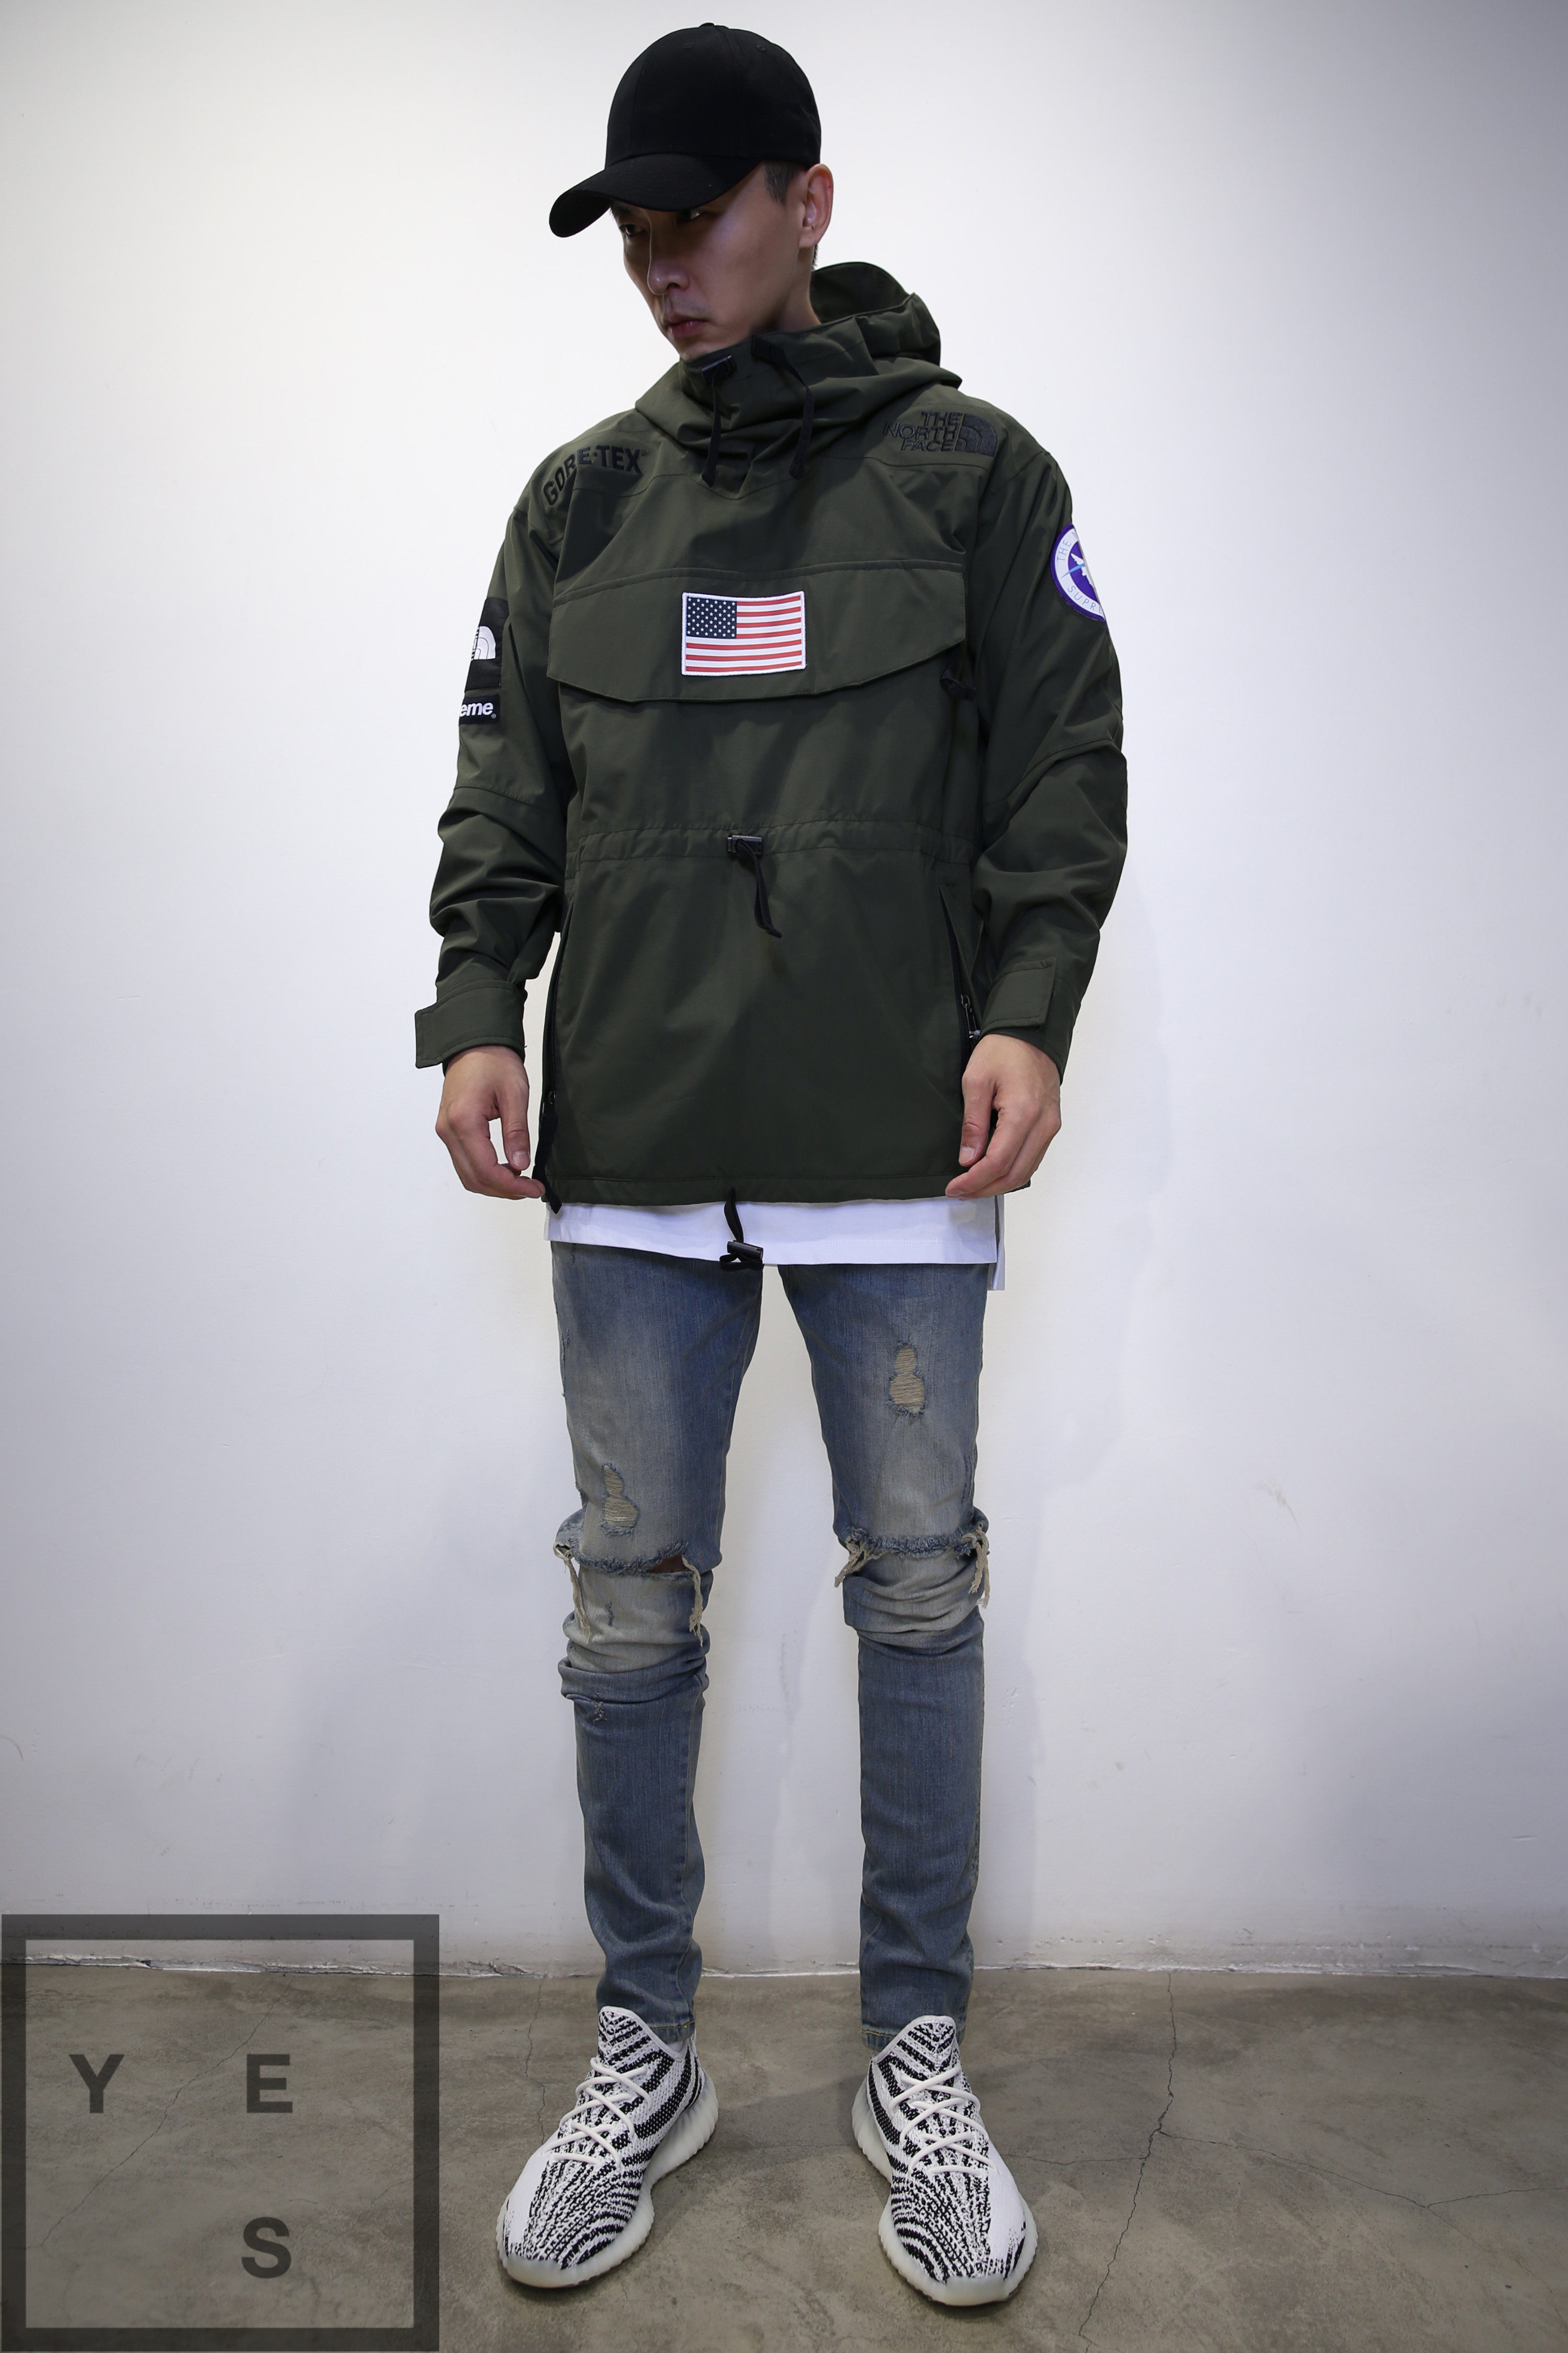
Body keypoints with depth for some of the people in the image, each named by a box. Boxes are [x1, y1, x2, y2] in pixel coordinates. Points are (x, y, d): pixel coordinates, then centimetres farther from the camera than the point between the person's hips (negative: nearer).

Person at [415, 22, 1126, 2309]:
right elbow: (507, 789, 13)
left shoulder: (973, 470, 8)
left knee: (919, 1586, 4)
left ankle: (919, 2054, 24)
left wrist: (1028, 1010, -11)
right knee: (633, 1600, 6)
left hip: (896, 1141, -2)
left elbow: (1066, 765, 3)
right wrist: (478, 1006, -2)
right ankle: (646, 2053, 26)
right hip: (631, 1150, 3)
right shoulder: (580, 502, 16)